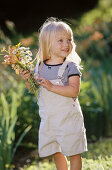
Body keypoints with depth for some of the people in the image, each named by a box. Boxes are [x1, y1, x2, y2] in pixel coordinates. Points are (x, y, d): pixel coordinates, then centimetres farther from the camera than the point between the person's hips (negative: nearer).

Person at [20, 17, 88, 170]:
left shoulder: (71, 66, -11)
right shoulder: (40, 67, 4)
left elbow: (74, 91, -21)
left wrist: (52, 86, -28)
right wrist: (27, 80, -7)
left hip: (69, 118, -5)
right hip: (49, 119, 5)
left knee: (74, 153, 2)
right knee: (56, 153, 17)